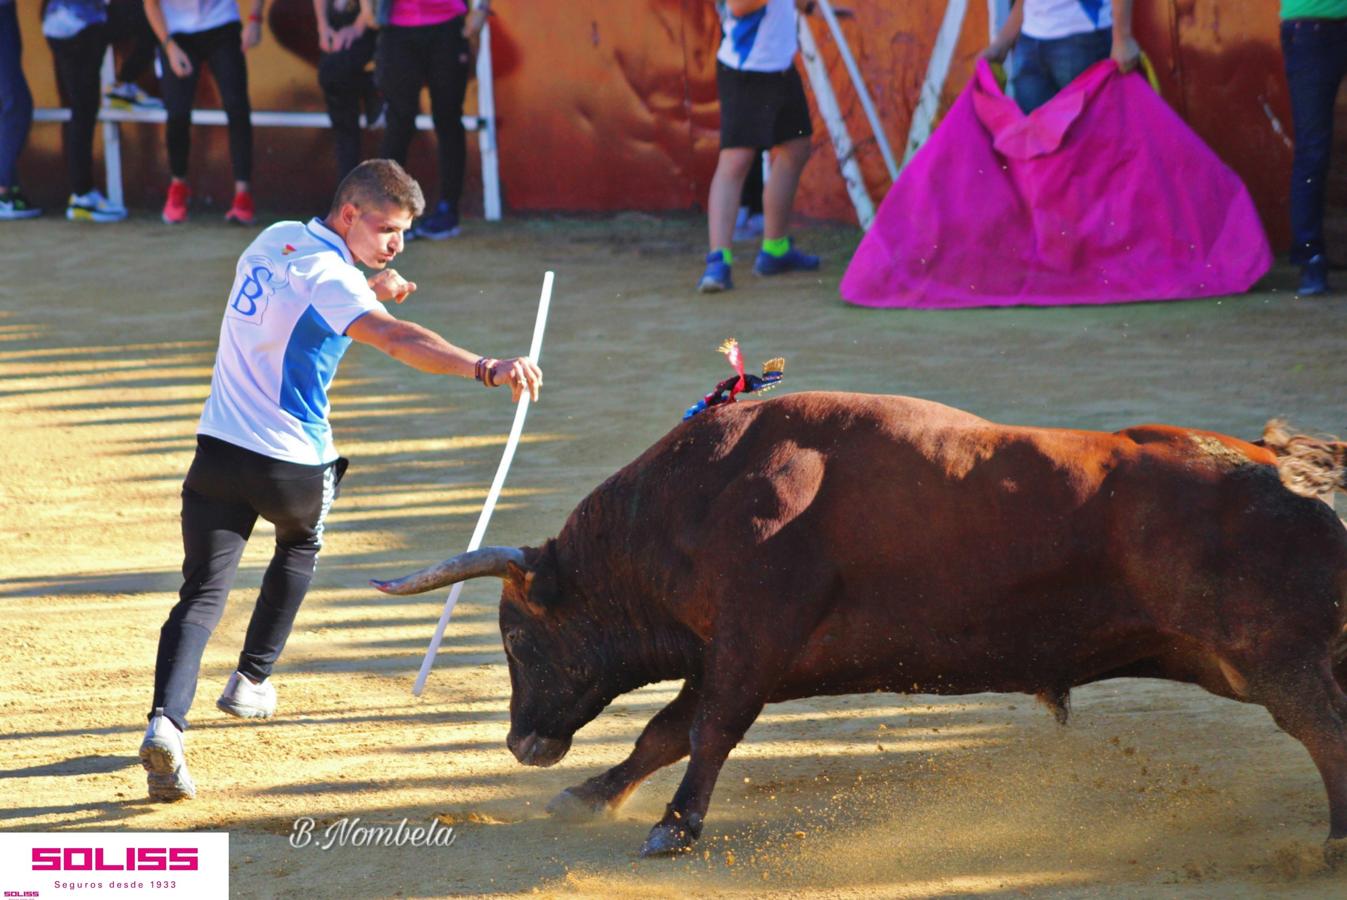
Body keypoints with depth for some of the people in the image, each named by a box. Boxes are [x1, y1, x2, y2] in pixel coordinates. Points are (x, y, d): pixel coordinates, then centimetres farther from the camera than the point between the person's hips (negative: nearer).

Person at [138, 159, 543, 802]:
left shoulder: (274, 241, 10)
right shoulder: (330, 273, -15)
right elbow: (395, 339, -33)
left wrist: (367, 291, 16)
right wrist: (488, 370, -45)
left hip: (218, 451, 5)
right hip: (291, 464, -5)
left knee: (202, 592, -3)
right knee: (300, 544, 29)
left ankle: (166, 719, -23)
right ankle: (251, 681, 34)